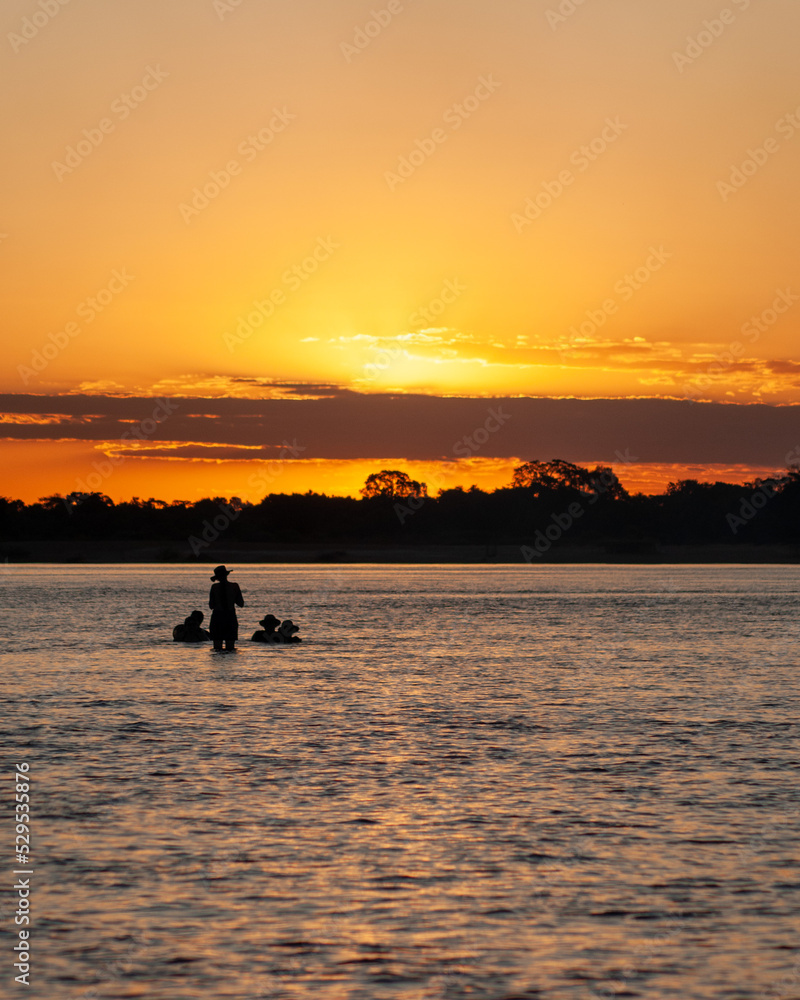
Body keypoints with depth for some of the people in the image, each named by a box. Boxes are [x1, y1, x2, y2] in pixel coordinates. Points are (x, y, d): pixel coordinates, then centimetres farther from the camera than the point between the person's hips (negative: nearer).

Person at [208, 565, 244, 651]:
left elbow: (211, 606, 0)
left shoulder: (215, 587, -5)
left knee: (217, 648, 6)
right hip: (231, 617, 0)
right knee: (230, 648, 5)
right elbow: (241, 604, 3)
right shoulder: (235, 586, -4)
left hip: (217, 617, 0)